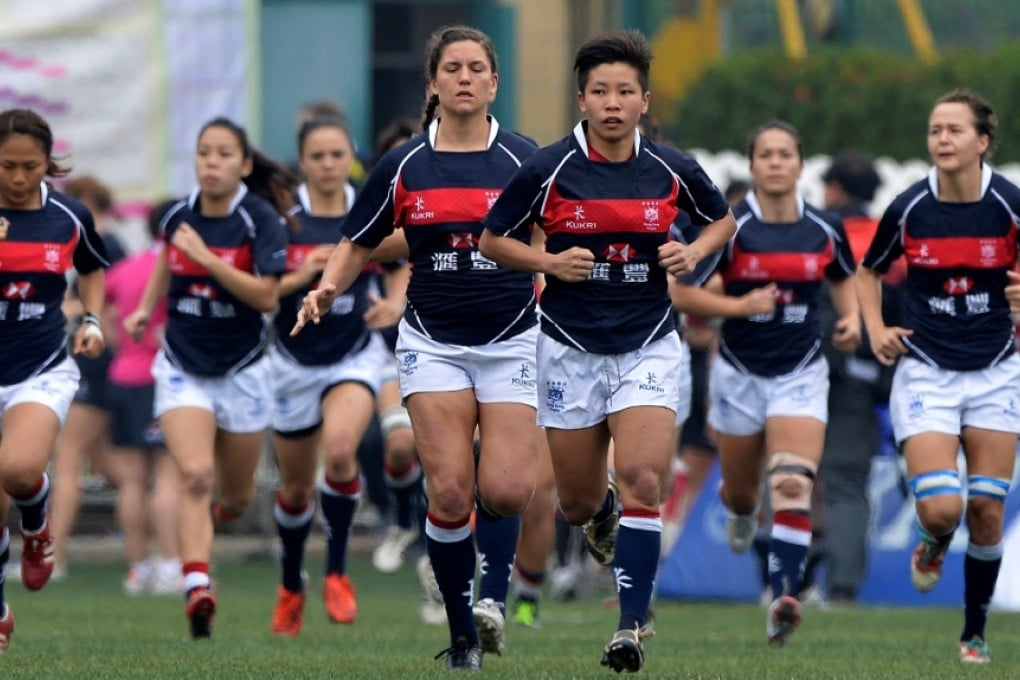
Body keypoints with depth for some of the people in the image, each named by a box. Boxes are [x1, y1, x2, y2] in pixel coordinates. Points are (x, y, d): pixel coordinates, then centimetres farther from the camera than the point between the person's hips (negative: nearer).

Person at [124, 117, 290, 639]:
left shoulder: (260, 220, -13)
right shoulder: (179, 217, -2)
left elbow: (267, 297, -22)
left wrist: (207, 259, -28)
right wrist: (146, 308, 15)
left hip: (241, 373, -1)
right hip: (182, 370, 1)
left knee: (235, 497, 14)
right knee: (195, 475, -22)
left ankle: (223, 512, 52)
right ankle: (197, 590, -30)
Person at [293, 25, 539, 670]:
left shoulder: (523, 158, 0)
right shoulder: (404, 165, 3)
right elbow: (358, 245, 10)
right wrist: (327, 288, -8)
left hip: (510, 343, 0)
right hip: (434, 344, 0)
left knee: (506, 490, -15)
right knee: (450, 492, -12)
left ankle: (495, 591, 15)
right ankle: (462, 632, 3)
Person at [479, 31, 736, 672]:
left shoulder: (672, 169, -3)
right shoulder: (548, 169, -9)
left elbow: (723, 218, 15)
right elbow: (494, 238, 2)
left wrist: (694, 251, -6)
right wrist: (550, 261, -16)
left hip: (649, 346, 0)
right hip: (571, 348, 0)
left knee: (642, 480, -18)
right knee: (578, 501, 8)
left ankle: (632, 625, -12)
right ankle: (604, 513, 47)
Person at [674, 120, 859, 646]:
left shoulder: (825, 229, -2)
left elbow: (844, 280, 18)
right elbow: (681, 292, -9)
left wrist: (851, 319, -1)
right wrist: (740, 305, -22)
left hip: (801, 375, 0)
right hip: (740, 374, 0)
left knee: (793, 485, -19)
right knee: (740, 491, 16)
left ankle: (784, 596, -27)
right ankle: (741, 511, 56)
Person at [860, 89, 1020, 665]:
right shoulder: (908, 209, -7)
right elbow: (868, 272, 11)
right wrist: (876, 329, -4)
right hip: (926, 373, 0)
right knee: (940, 509, -14)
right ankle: (933, 547, 24)